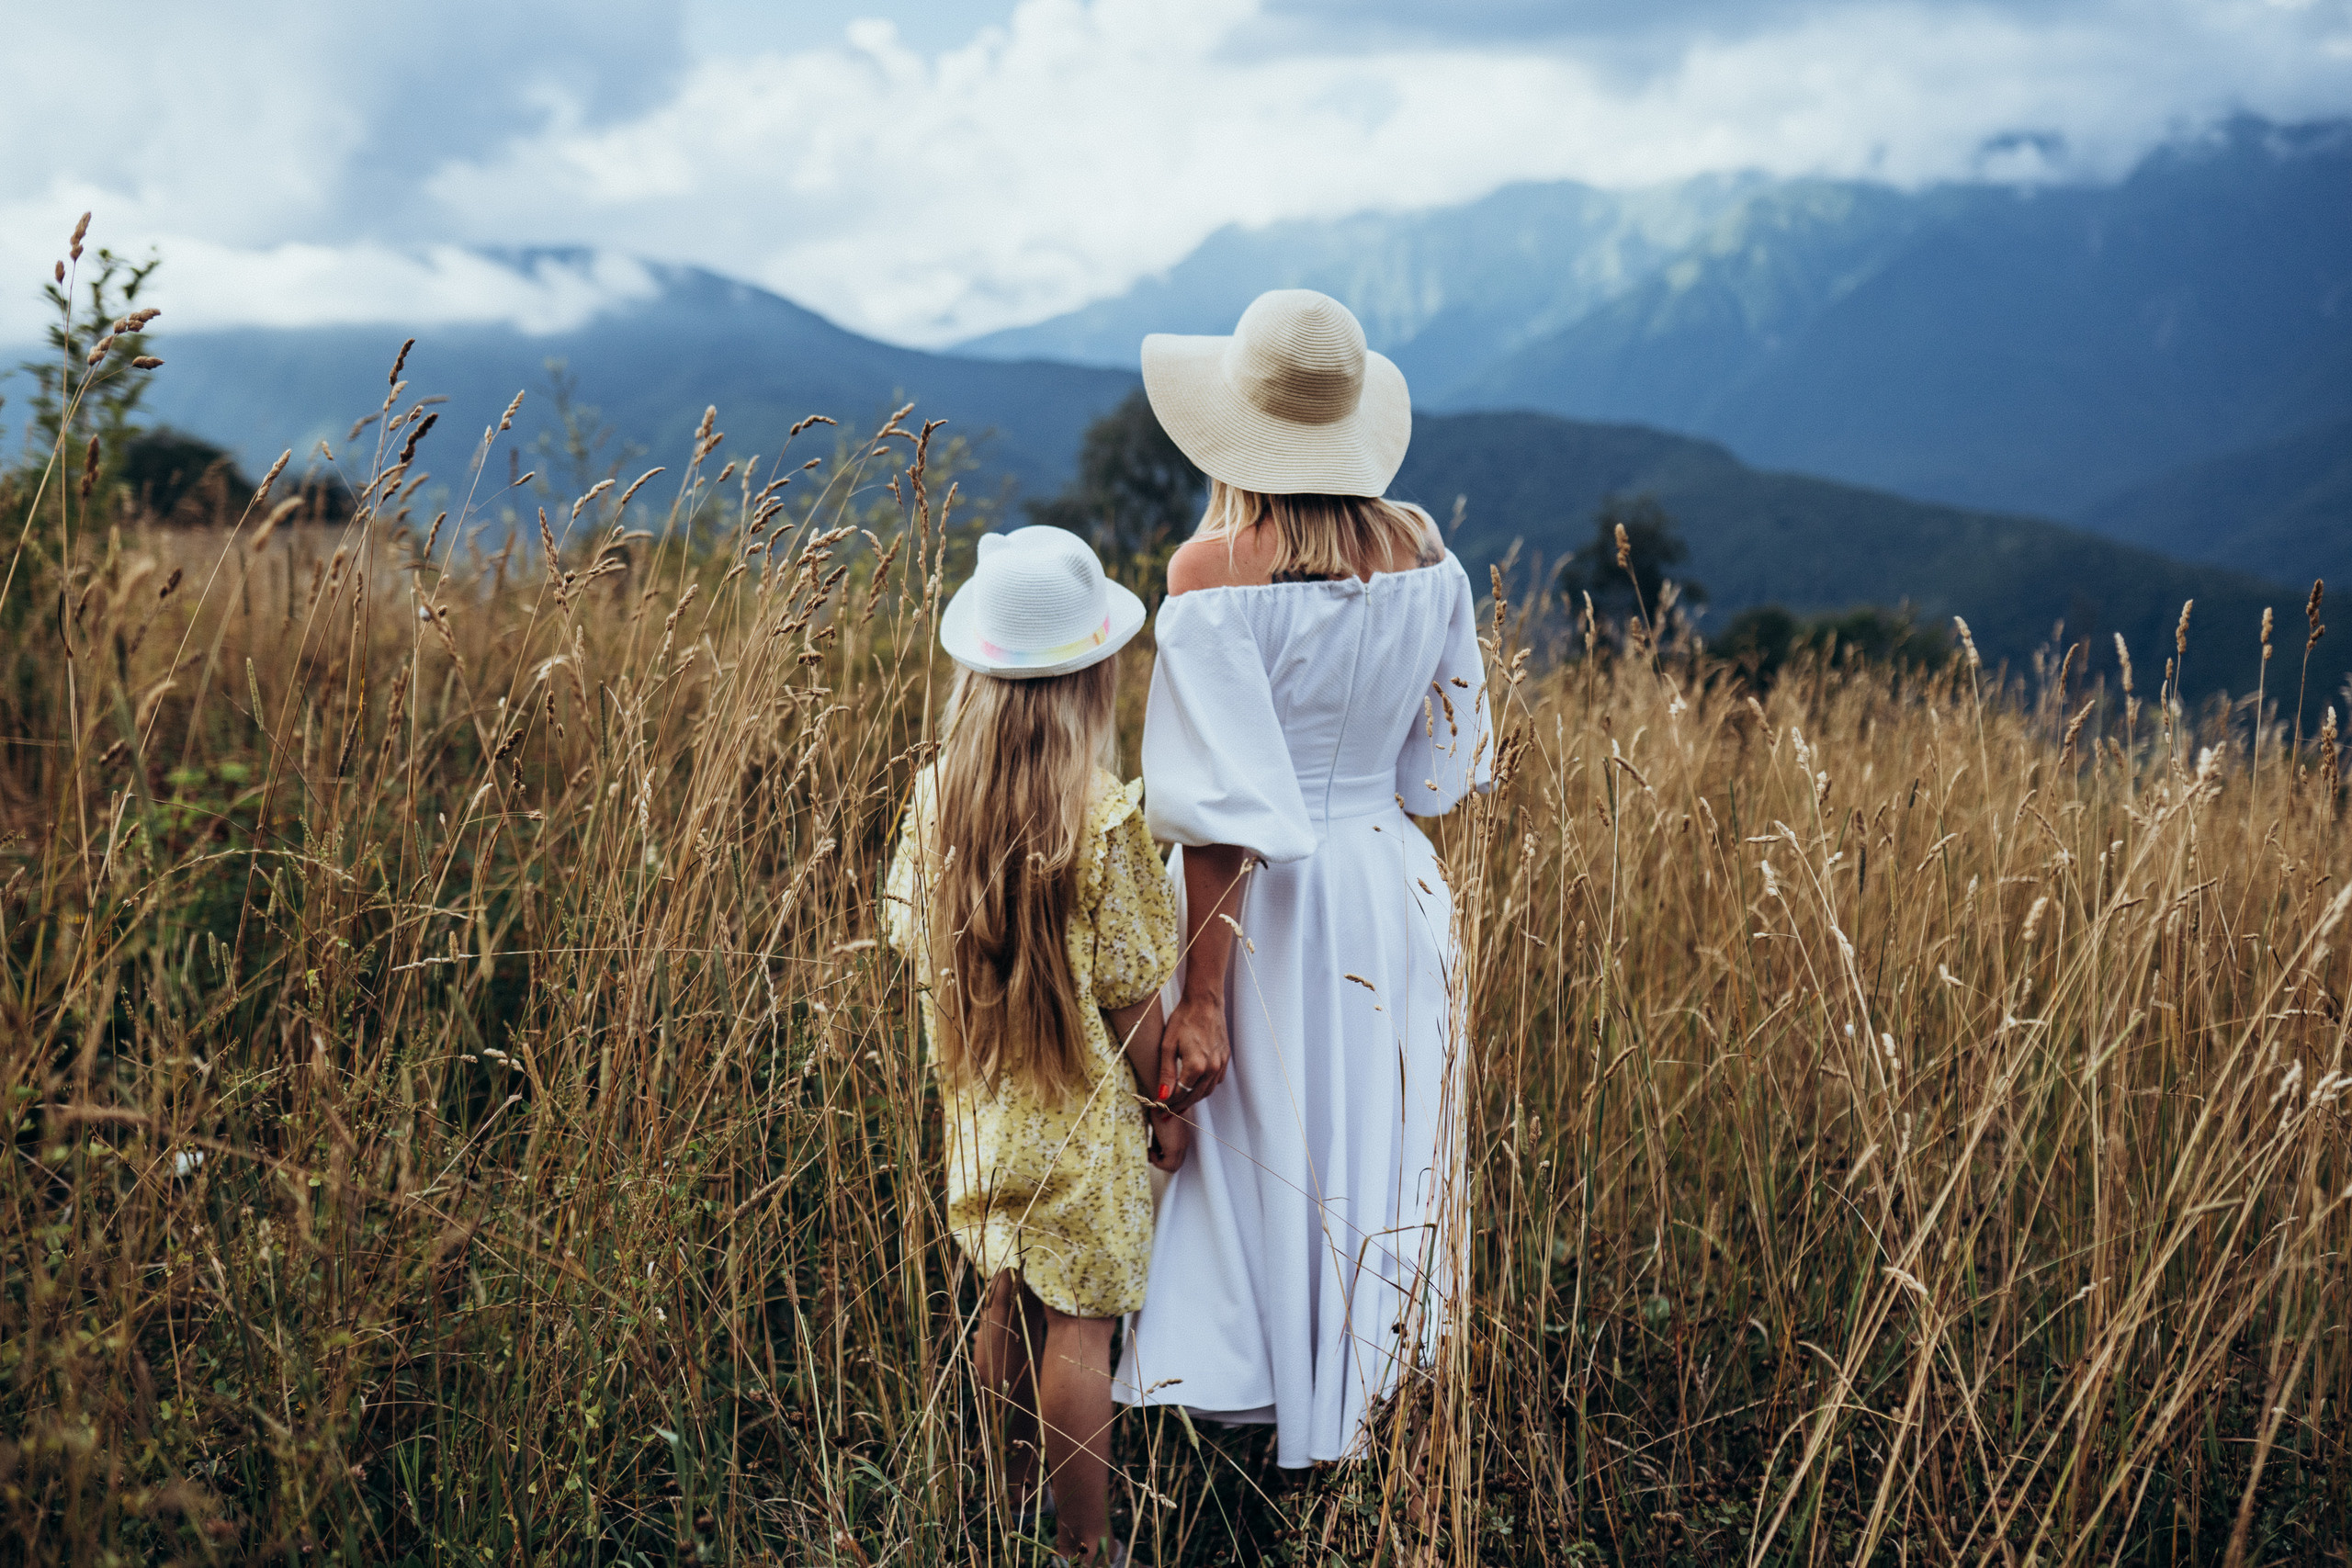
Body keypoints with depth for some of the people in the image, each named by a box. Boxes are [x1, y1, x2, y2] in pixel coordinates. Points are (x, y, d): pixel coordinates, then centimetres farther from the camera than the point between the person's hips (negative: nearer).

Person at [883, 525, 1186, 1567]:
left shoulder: (937, 790, -6)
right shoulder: (1105, 814, -22)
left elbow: (911, 936, 4)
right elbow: (1129, 990, -16)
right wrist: (1165, 1106, -2)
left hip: (981, 1105, 6)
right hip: (1081, 1114, -6)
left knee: (1010, 1306, 21)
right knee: (1078, 1325, 5)